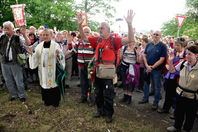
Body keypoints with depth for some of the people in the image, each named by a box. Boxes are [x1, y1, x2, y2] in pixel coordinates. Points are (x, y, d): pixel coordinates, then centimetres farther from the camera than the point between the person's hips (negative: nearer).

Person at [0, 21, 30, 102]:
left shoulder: (17, 38, -5)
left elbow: (28, 43, -15)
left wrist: (24, 34, -28)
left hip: (15, 63, -4)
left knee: (18, 80, 5)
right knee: (8, 81, 15)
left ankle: (22, 95, 22)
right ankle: (14, 95, 33)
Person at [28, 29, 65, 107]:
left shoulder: (55, 45, -7)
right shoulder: (39, 46, 7)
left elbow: (61, 57, -10)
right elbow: (35, 57, 12)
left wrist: (58, 55, -30)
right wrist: (31, 53, -5)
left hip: (52, 70, -4)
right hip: (43, 70, 4)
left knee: (53, 83, 5)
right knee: (44, 83, 12)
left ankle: (55, 101, 23)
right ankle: (47, 100, 31)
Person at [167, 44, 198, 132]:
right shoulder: (183, 64, -6)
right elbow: (172, 70, 5)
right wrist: (171, 61, -6)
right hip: (180, 93, 4)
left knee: (190, 116, 17)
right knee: (178, 112, 22)